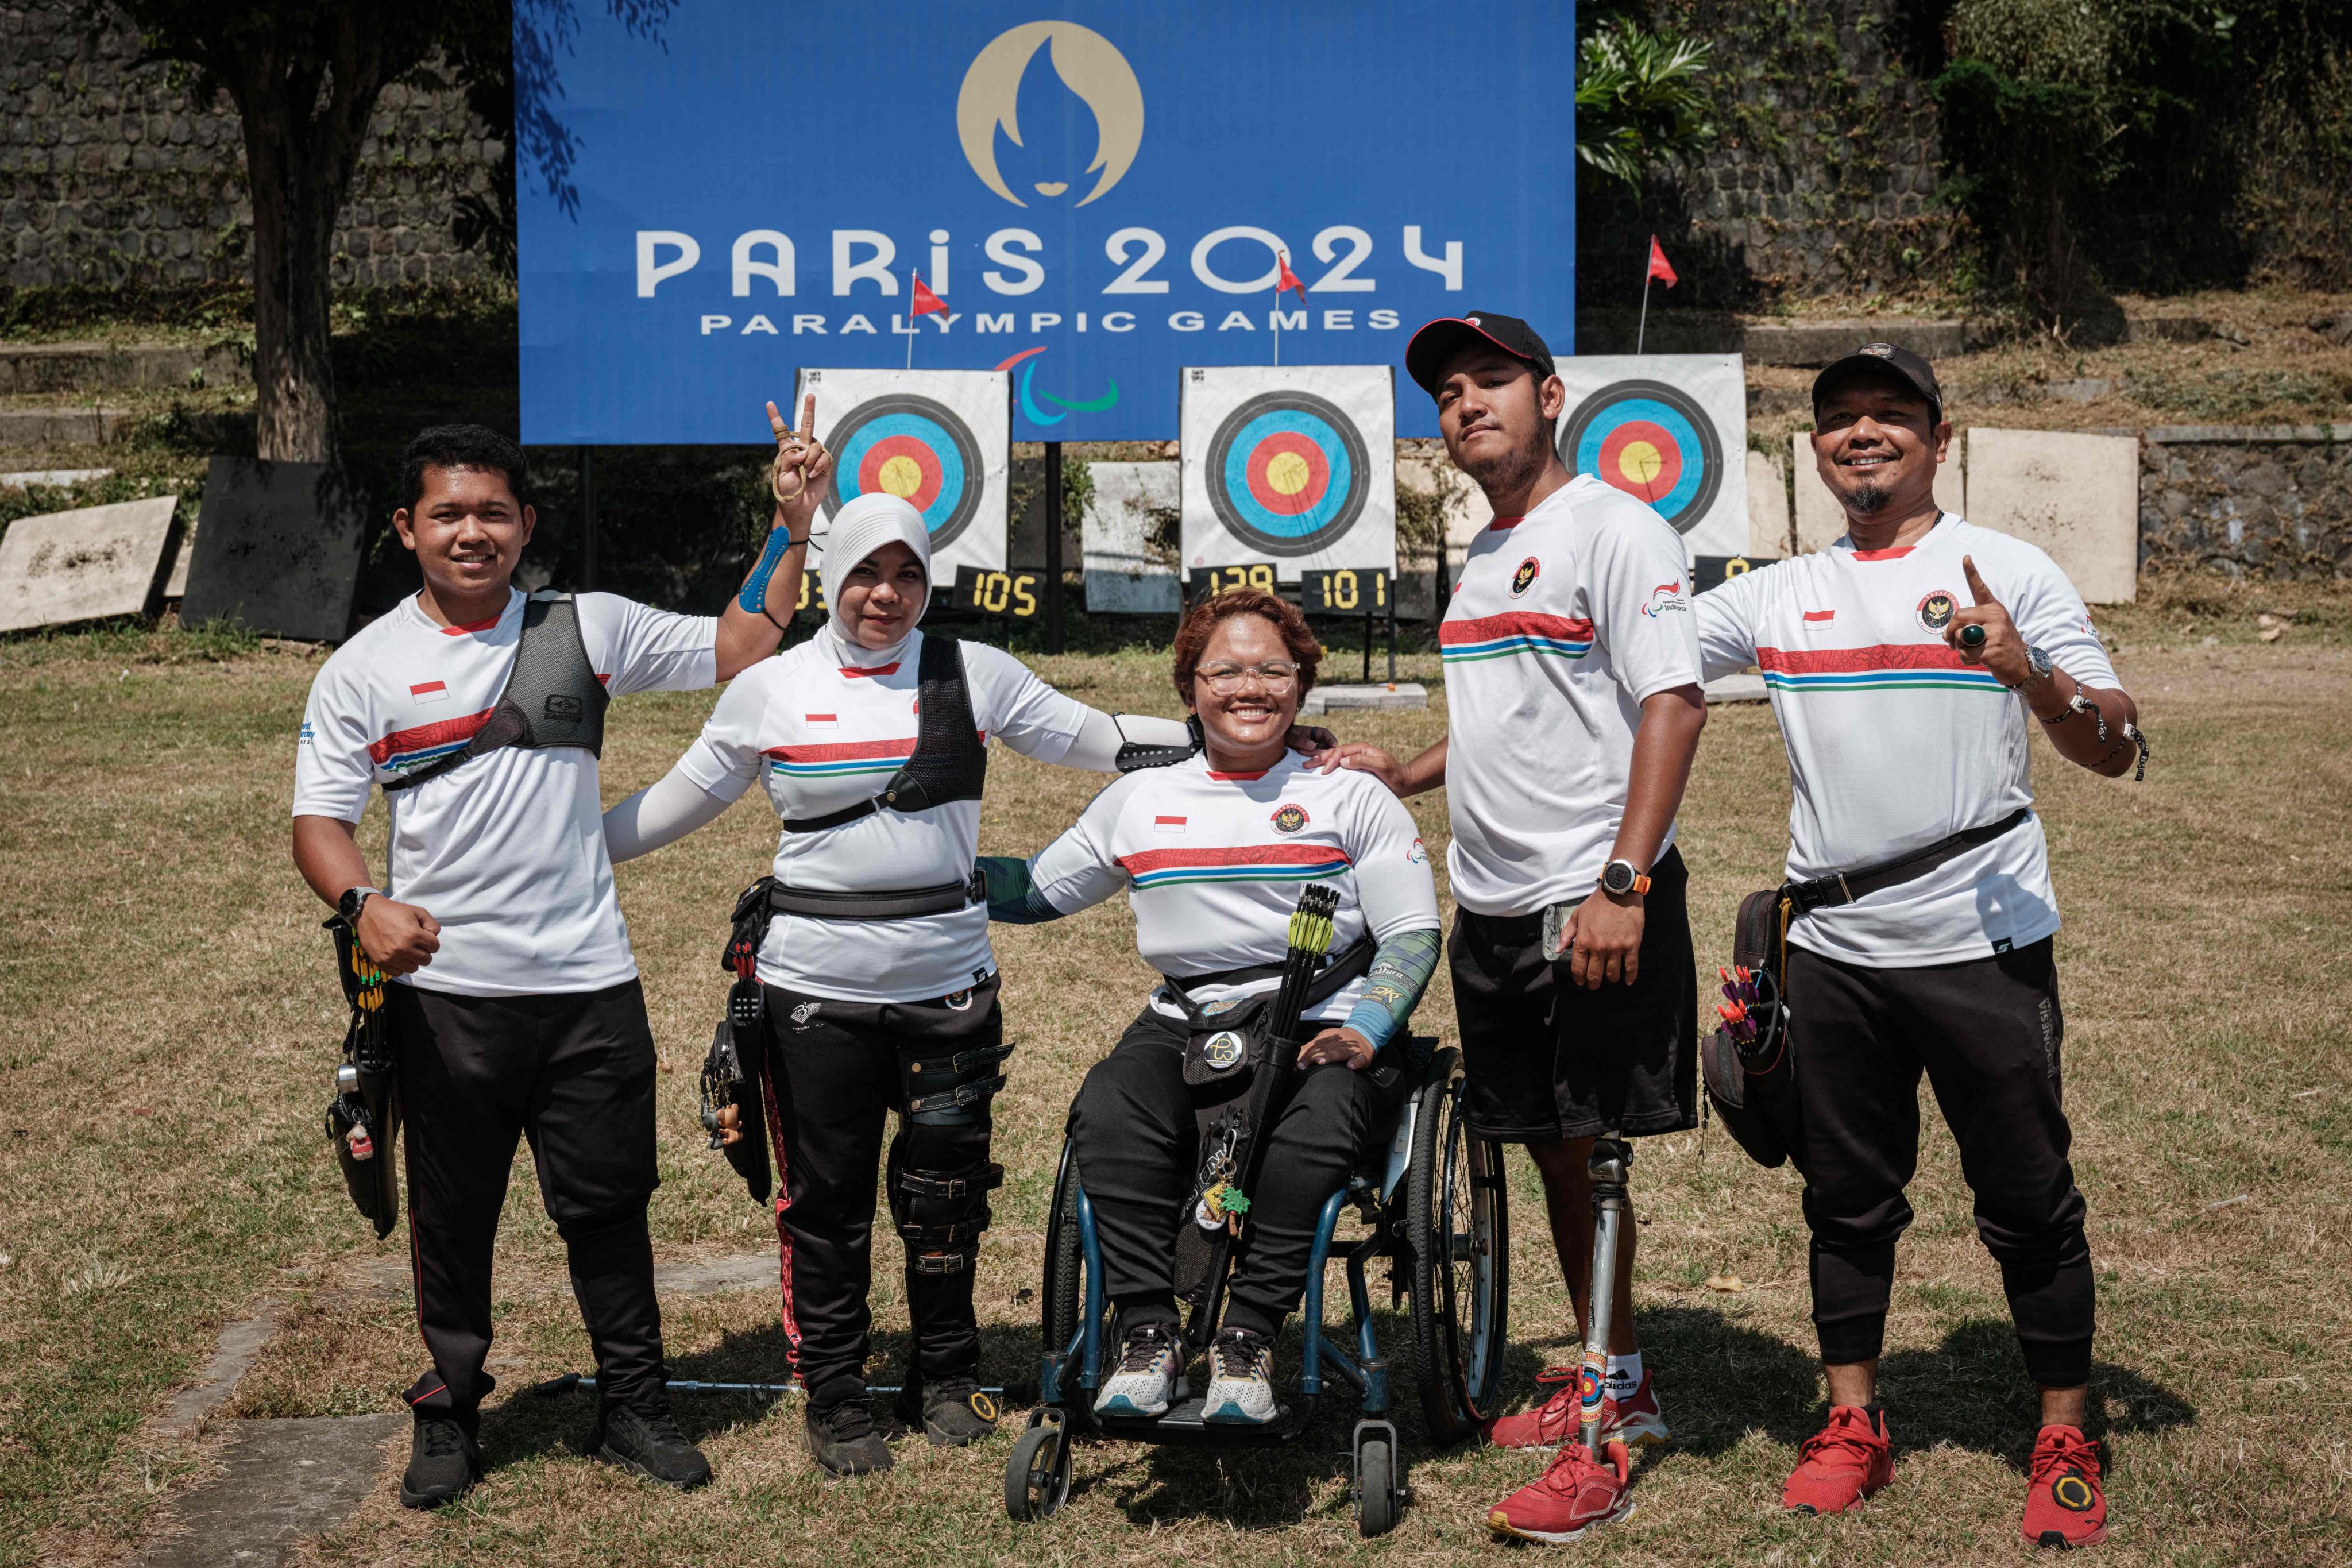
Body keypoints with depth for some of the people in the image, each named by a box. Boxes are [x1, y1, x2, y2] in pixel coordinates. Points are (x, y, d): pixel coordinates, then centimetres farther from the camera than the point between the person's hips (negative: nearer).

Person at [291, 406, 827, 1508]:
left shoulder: (587, 629, 4)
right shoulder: (364, 670, 1)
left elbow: (739, 651, 8)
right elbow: (319, 818, 0)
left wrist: (792, 528, -1)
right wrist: (362, 903, -20)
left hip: (587, 982, 1)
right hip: (443, 990, 0)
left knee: (607, 1204, 8)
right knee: (451, 1213, 11)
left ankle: (634, 1407, 23)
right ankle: (448, 1411, 27)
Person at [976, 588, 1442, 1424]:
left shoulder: (1351, 798, 10)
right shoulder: (1140, 799, 18)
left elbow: (1414, 933, 3)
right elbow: (1038, 887, 25)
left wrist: (1365, 1033, -15)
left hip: (1326, 1026, -2)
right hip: (1185, 1024, 2)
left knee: (1320, 1120, -36)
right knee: (1107, 1108, -30)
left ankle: (1248, 1341, -29)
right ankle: (1149, 1337, -26)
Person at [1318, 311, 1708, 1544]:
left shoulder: (1613, 528, -8)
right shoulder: (1483, 556, 19)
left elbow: (1673, 704, -17)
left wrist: (1620, 884, -24)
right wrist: (1404, 774, 18)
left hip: (1593, 903, -8)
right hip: (1491, 908, 8)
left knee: (1588, 1151, -8)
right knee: (1551, 1151, 13)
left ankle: (1611, 1431, -2)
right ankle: (1614, 1383, 25)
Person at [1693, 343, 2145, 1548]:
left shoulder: (2011, 575, -1)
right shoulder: (1776, 596, 10)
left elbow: (2116, 751, -7)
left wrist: (2029, 676, -26)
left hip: (1983, 946, -4)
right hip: (1834, 949, 4)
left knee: (2029, 1202, 2)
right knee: (1845, 1198, 12)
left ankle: (2064, 1446, 13)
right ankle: (1852, 1425, 25)